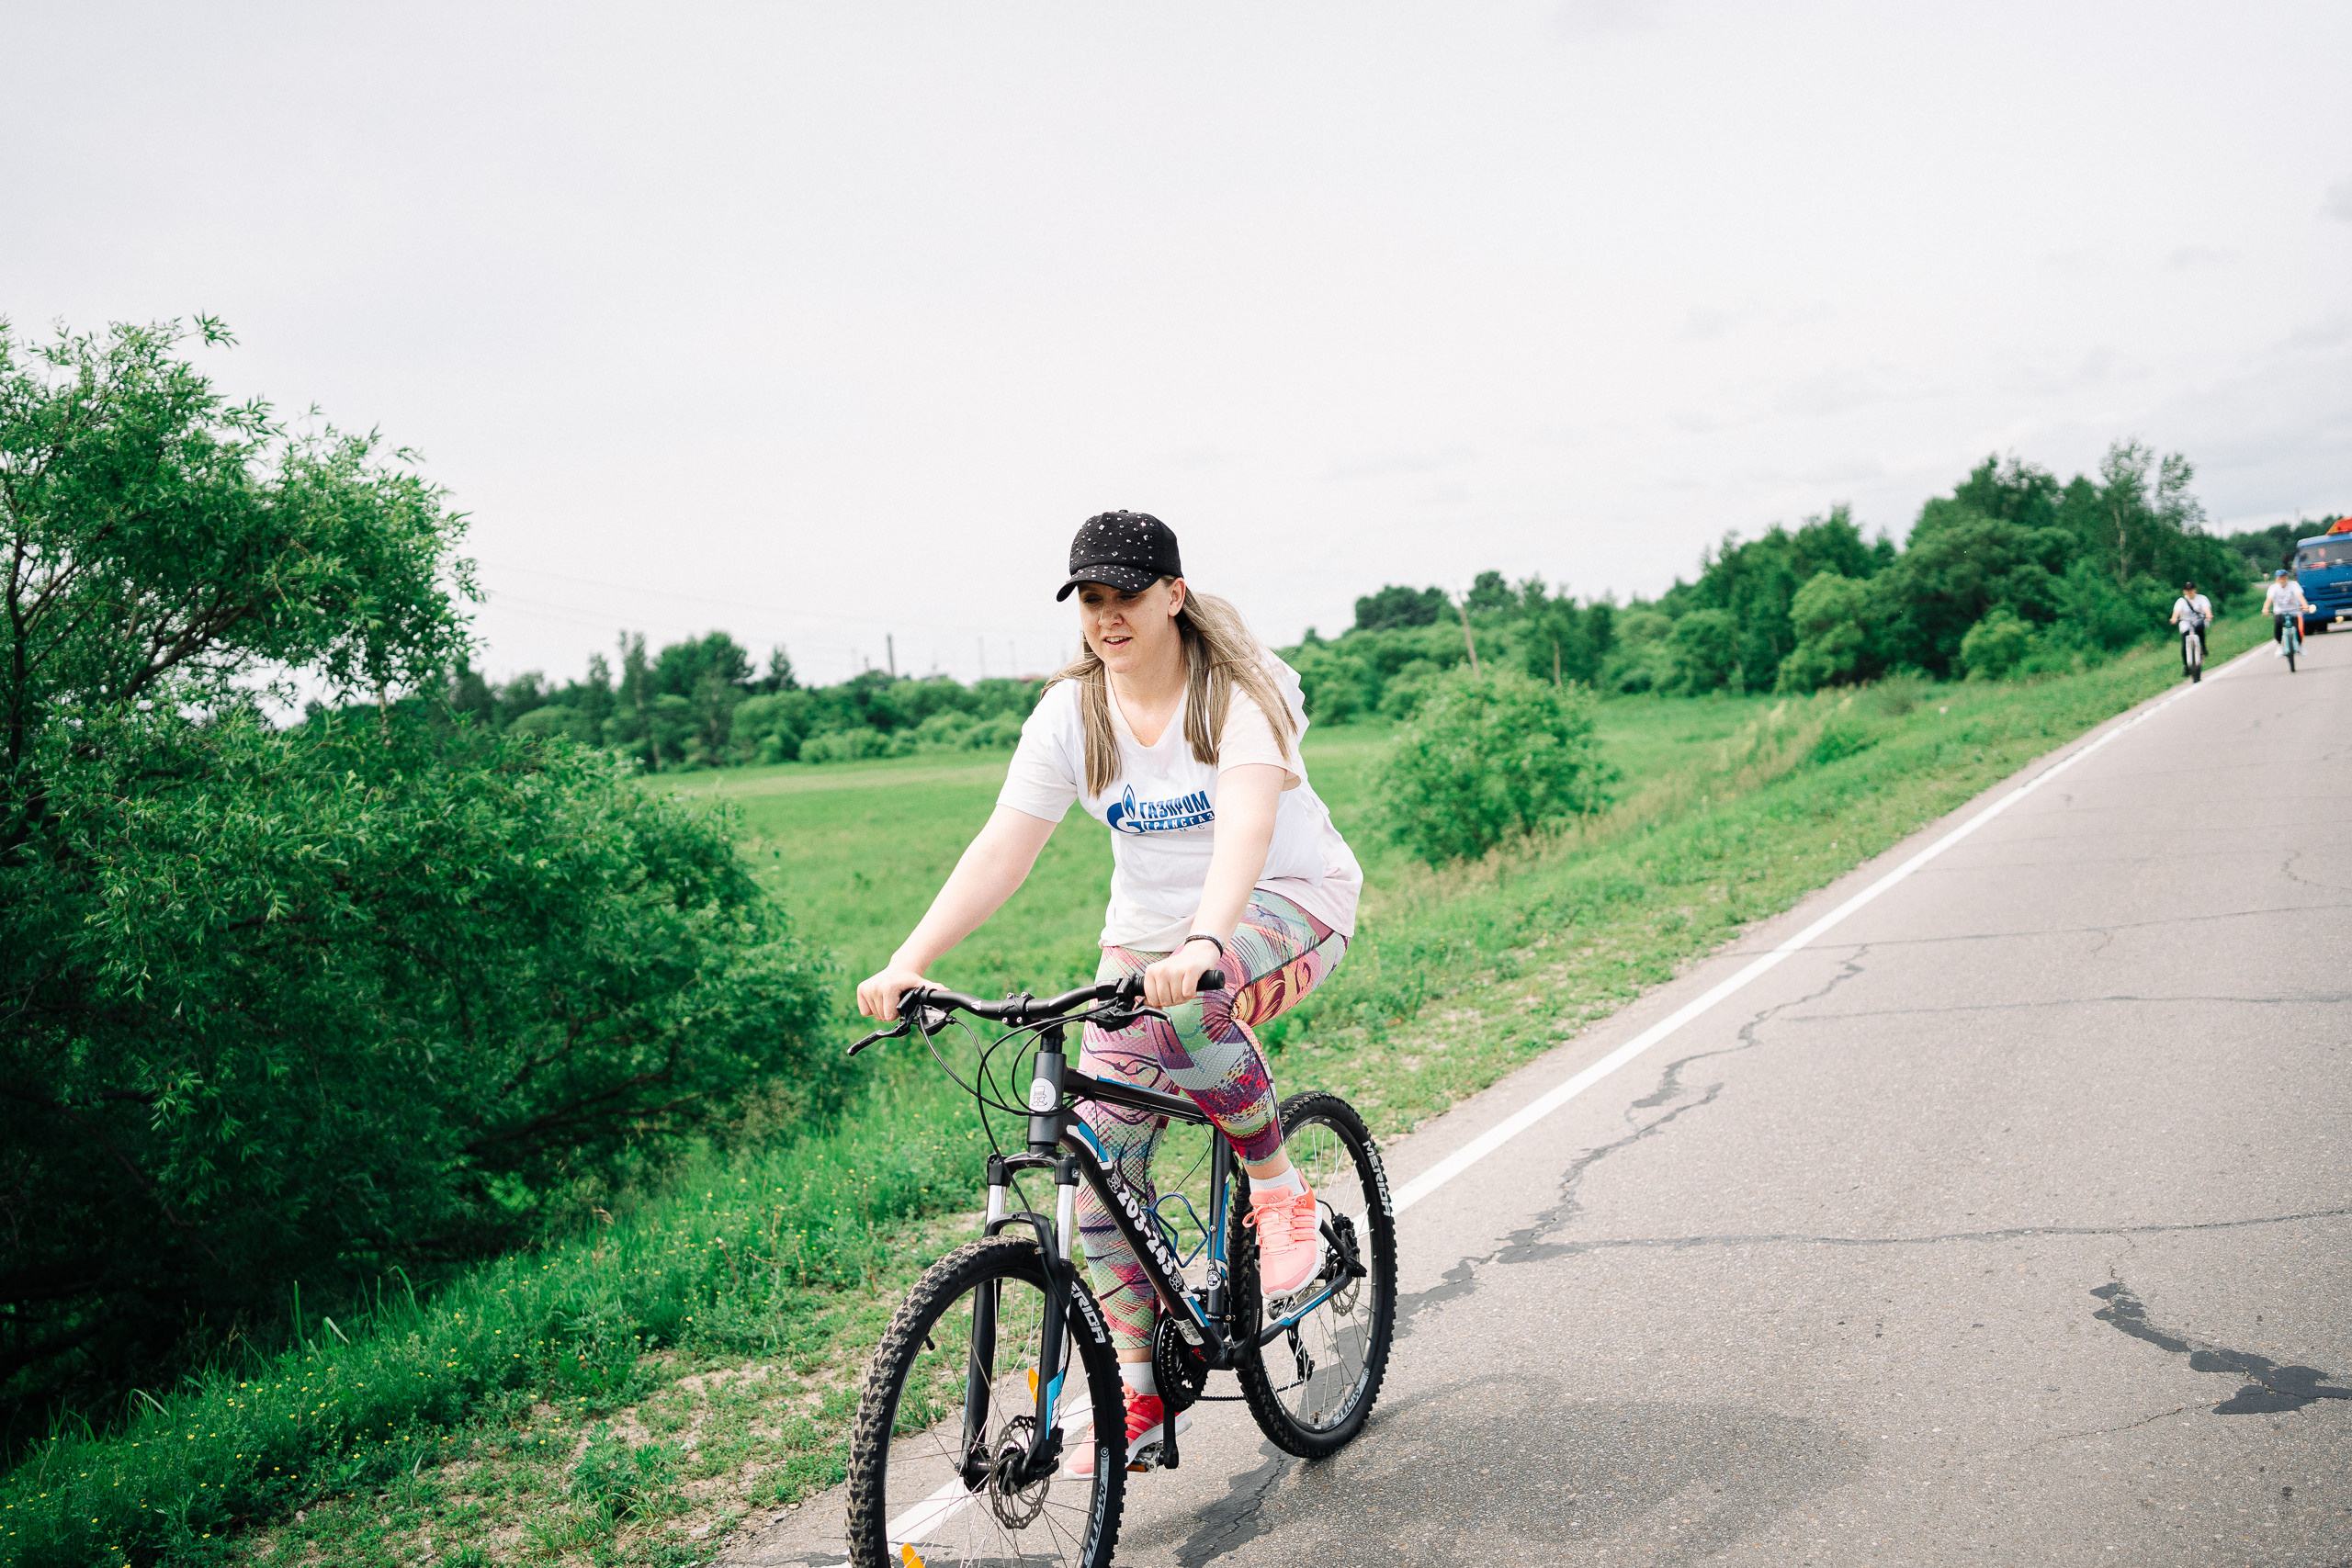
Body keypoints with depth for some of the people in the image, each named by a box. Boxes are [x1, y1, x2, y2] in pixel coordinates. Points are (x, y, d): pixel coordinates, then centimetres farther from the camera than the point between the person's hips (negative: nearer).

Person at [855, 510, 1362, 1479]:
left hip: (1288, 903, -5)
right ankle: (1144, 1394, 9)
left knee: (1180, 1004, -38)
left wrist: (1203, 944, -55)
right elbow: (1002, 849, -14)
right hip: (1147, 933, 5)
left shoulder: (1242, 691, -20)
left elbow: (1246, 825, -37)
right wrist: (908, 961, -27)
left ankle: (1280, 1190, -12)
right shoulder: (1071, 712, -7)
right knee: (1100, 1161, -6)